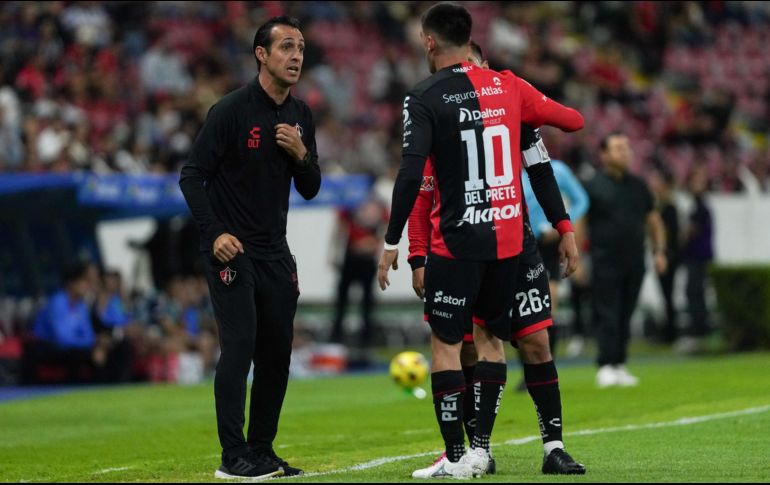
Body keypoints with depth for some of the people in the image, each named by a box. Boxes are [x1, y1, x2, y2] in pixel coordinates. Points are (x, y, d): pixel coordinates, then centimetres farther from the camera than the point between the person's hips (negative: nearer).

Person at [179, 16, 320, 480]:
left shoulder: (301, 115, 9)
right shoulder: (231, 110, -11)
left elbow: (310, 189, 12)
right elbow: (192, 176, -10)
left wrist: (301, 154, -8)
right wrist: (215, 233, -19)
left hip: (275, 252, 7)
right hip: (231, 249, -7)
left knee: (277, 354, 6)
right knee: (240, 346, -13)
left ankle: (262, 451, 15)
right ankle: (234, 457, -11)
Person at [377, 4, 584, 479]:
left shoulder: (423, 100, -9)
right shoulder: (506, 86, 5)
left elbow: (411, 175, -17)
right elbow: (574, 120, 12)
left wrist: (392, 243, -12)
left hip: (457, 241, -5)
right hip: (507, 237, 5)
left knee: (445, 344, 3)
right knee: (490, 338, 15)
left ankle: (455, 457, 1)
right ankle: (481, 448, 13)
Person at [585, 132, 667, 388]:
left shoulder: (637, 186, 13)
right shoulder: (594, 186, -2)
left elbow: (653, 220, 20)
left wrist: (659, 251, 11)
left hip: (634, 262, 5)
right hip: (605, 262, -5)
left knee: (625, 316, 7)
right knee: (607, 316, -8)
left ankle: (620, 366, 13)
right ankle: (606, 367, -6)